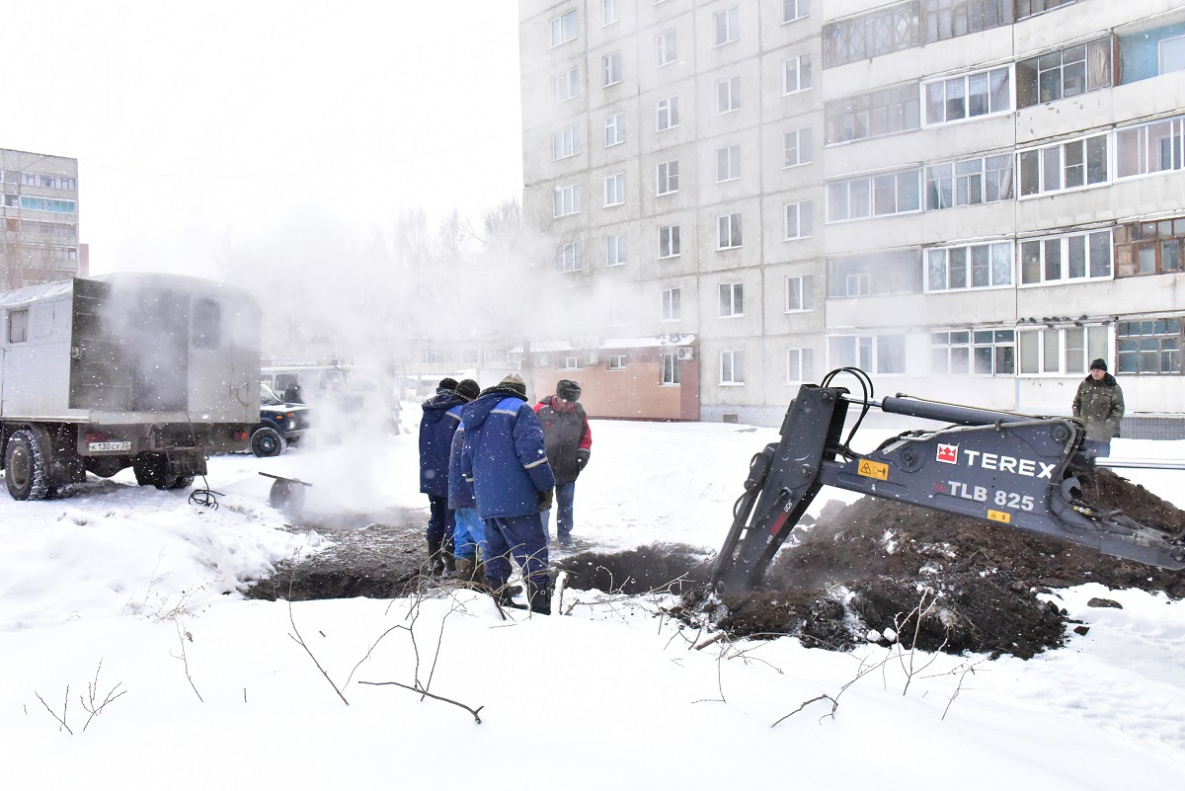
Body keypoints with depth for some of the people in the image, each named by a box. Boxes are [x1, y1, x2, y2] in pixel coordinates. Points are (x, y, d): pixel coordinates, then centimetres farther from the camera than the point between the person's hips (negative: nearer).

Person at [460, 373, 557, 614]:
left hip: (486, 503, 7)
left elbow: (466, 463, 25)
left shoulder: (473, 416, 21)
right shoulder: (519, 409, -2)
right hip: (516, 500, -7)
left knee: (496, 551, 18)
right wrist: (546, 487, -6)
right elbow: (532, 450, -14)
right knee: (533, 552, -5)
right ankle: (541, 610, -12)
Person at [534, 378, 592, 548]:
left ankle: (564, 534, 26)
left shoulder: (579, 413, 0)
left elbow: (586, 438, 11)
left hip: (568, 470, 3)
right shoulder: (541, 410, -11)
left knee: (566, 504, 13)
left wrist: (582, 457, 3)